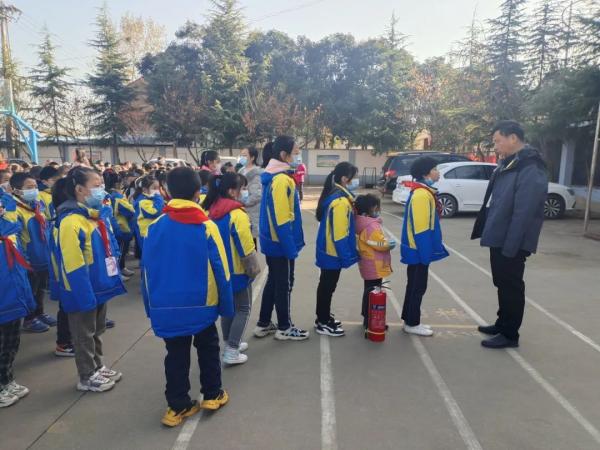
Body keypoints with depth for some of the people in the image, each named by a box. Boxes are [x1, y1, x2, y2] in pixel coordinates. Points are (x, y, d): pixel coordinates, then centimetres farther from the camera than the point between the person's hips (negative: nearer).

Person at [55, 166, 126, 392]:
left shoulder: (96, 216, 7)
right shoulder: (71, 221, -22)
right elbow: (73, 266, -24)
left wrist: (114, 279, 15)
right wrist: (85, 296, -23)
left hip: (99, 287, 9)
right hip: (84, 292, -9)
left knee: (97, 330, 22)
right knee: (84, 334, 9)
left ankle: (97, 367, 38)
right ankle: (87, 377, 24)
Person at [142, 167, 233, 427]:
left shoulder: (156, 226, -4)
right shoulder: (206, 227, -11)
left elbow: (147, 270, 2)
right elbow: (220, 271, -9)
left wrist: (151, 306, 12)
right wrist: (226, 306, 1)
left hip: (166, 307, 2)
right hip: (202, 305, -2)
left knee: (176, 355, 15)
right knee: (208, 349, 19)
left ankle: (178, 406, 24)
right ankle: (212, 395, 30)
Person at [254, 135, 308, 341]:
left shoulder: (272, 176, 10)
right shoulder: (282, 179, -21)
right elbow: (282, 219, -24)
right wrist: (291, 247, -20)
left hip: (271, 240, 9)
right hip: (281, 242, -9)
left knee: (273, 281, 18)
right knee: (284, 284, 4)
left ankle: (263, 324, 28)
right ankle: (284, 328, 19)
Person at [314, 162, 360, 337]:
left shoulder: (333, 195, 9)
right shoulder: (341, 200, -23)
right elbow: (339, 232, -25)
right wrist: (346, 256, -20)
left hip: (327, 249, 10)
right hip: (334, 252, -10)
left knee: (325, 284, 19)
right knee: (328, 286, 2)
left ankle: (323, 318, 32)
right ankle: (323, 323, 15)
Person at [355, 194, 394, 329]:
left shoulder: (364, 222, 10)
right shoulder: (371, 226, -22)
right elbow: (381, 244, -22)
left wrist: (386, 242, 7)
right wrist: (391, 243, -4)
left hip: (370, 265, 10)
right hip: (374, 266, -10)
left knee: (369, 291, 18)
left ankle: (367, 318, 30)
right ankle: (370, 321, 6)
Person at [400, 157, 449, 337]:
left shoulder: (424, 192, 12)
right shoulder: (422, 194, -20)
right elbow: (420, 228, -23)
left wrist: (428, 250, 17)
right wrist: (426, 254, -21)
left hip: (418, 249, 10)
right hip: (419, 250, -10)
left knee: (415, 285, 16)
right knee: (417, 286, 1)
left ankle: (410, 320, 26)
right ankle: (412, 324, 12)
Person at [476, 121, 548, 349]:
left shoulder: (531, 170, -20)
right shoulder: (509, 164, 10)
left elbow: (523, 214, -24)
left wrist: (510, 247, -22)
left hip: (511, 244, -9)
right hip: (499, 240, 9)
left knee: (511, 287, 3)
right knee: (503, 285, 19)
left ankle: (510, 334, 16)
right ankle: (502, 324, 34)